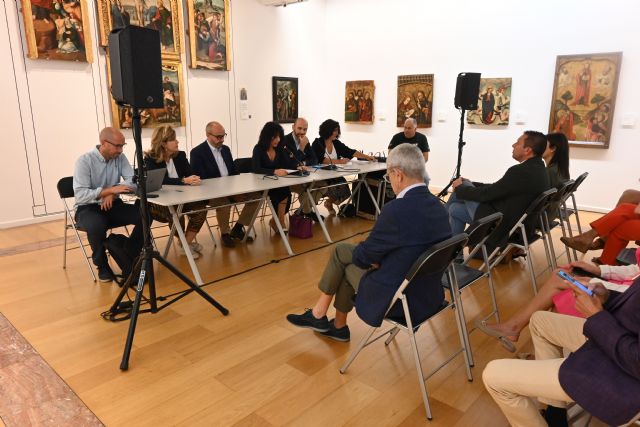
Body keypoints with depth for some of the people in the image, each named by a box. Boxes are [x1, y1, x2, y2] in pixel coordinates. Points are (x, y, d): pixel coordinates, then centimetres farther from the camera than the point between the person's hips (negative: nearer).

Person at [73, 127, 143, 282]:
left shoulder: (120, 157, 0)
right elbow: (81, 194, -23)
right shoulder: (85, 161, -13)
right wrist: (111, 190, -31)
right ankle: (102, 265, -9)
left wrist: (113, 193, -26)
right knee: (97, 225, -38)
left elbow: (133, 181, -10)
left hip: (113, 205, 4)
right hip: (88, 208, -4)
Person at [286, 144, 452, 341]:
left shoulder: (397, 209, -26)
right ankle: (338, 326, 31)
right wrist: (375, 257, 4)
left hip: (399, 299, -7)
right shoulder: (438, 205, 0)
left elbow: (364, 255, -12)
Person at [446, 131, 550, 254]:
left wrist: (460, 187, -2)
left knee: (464, 185, 3)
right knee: (455, 208, 15)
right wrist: (469, 184, 11)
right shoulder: (539, 169, 4)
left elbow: (486, 194, -19)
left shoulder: (520, 171, -28)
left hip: (500, 225, -9)